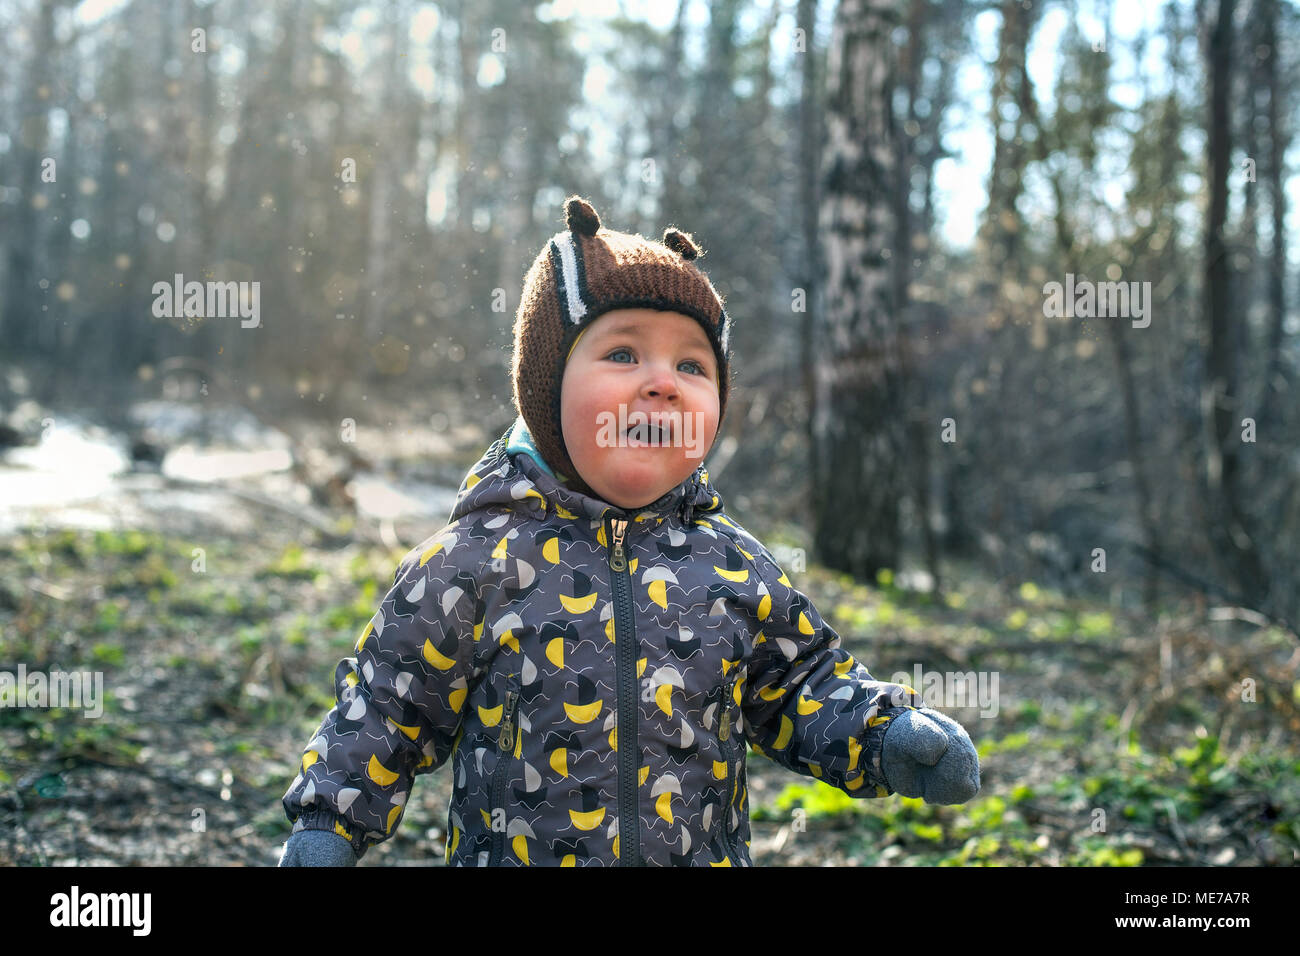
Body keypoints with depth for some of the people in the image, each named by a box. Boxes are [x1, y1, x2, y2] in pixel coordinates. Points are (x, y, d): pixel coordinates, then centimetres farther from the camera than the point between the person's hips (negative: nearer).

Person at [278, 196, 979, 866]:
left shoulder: (732, 564, -1)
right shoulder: (478, 561, -8)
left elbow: (801, 689, 9)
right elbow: (386, 703, 0)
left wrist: (886, 738, -7)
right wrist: (327, 826, -7)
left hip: (705, 854, 2)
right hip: (508, 853, -1)